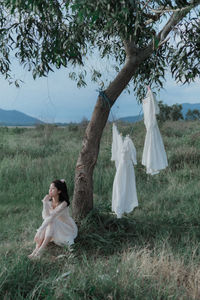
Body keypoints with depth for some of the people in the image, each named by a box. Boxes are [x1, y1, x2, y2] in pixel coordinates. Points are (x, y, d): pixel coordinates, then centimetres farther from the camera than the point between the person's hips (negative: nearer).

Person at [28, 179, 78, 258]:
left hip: (68, 229, -5)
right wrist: (45, 203, -31)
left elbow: (51, 217, -34)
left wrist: (39, 231, -39)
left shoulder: (63, 203, -26)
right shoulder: (49, 201, -8)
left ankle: (40, 250, -32)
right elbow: (45, 217, -21)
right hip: (56, 228, 6)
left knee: (51, 222, -29)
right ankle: (36, 250, -30)